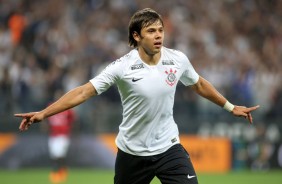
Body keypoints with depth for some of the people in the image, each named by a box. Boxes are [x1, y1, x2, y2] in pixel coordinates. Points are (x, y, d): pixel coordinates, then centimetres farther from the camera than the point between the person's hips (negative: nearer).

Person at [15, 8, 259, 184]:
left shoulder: (178, 59, -5)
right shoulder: (122, 67, -15)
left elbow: (200, 85, 15)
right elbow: (84, 92, -17)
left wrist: (230, 107, 23)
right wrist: (43, 114, -24)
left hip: (168, 147, 1)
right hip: (132, 152, -1)